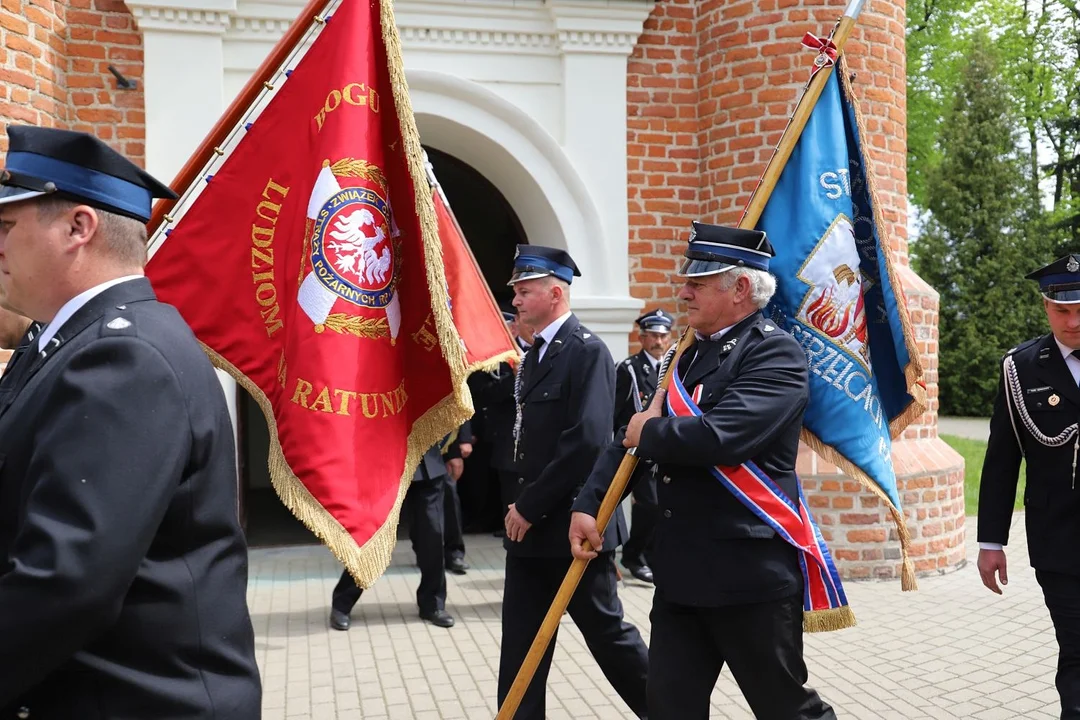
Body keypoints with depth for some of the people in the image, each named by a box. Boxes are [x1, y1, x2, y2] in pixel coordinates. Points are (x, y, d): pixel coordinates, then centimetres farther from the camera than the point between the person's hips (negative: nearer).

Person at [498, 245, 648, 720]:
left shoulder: (587, 351, -14)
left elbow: (587, 441, -23)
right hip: (531, 524, 8)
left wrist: (530, 507, -18)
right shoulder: (535, 354, 13)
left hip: (572, 524, -8)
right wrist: (518, 504, 7)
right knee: (520, 640, 10)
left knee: (605, 630, 6)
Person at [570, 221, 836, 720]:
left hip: (750, 571, -7)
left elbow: (721, 436, -29)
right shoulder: (691, 354, 13)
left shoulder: (776, 352, -13)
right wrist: (588, 504, -3)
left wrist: (650, 433, -10)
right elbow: (635, 433, 9)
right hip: (682, 571, 8)